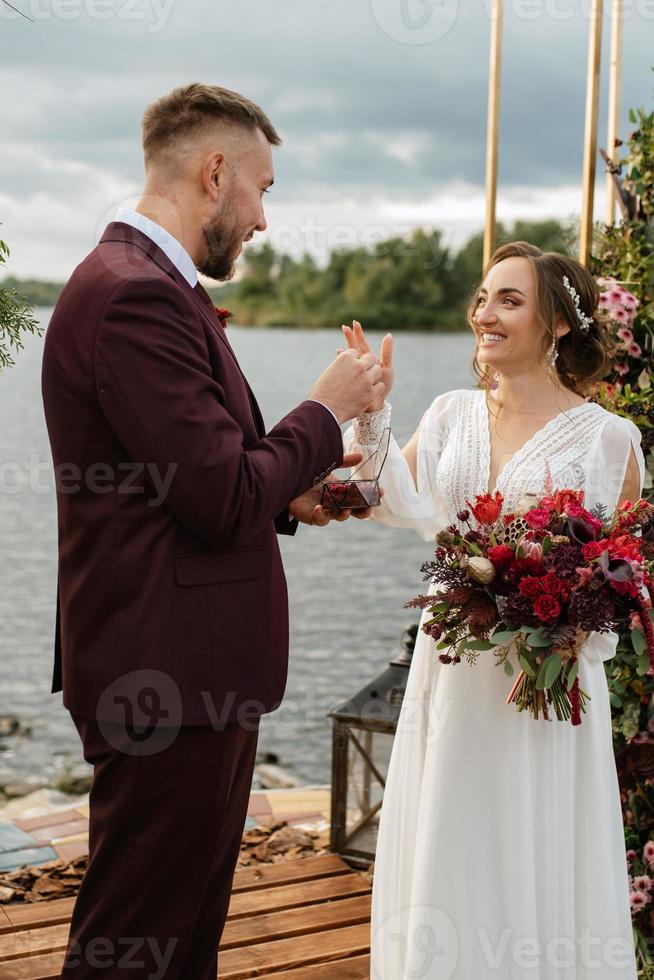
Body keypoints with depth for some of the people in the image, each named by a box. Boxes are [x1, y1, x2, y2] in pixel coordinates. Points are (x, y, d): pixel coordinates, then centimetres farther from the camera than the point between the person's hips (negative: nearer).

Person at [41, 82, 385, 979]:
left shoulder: (143, 284, 14)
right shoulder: (135, 296, -19)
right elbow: (224, 498, -22)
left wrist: (286, 495, 9)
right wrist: (328, 411, -8)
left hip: (196, 673, 11)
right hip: (171, 679, -11)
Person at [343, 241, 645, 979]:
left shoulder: (606, 436, -5)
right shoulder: (453, 412, 6)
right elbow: (401, 506, -9)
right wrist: (373, 414, -19)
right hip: (451, 670, 4)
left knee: (536, 861, 6)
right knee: (446, 855, 13)